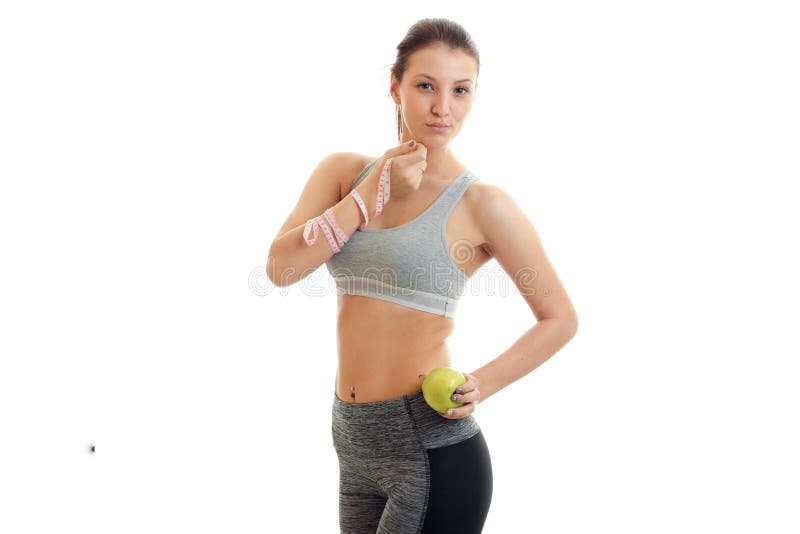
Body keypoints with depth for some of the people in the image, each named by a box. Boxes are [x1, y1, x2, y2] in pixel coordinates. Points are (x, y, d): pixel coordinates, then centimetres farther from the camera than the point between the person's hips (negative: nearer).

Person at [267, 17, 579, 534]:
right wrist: (375, 191, -13)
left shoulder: (482, 205, -8)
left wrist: (480, 385, -13)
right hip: (352, 439, 5)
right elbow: (281, 267, -9)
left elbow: (560, 318, -2)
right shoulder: (345, 171, 4)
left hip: (431, 446, -5)